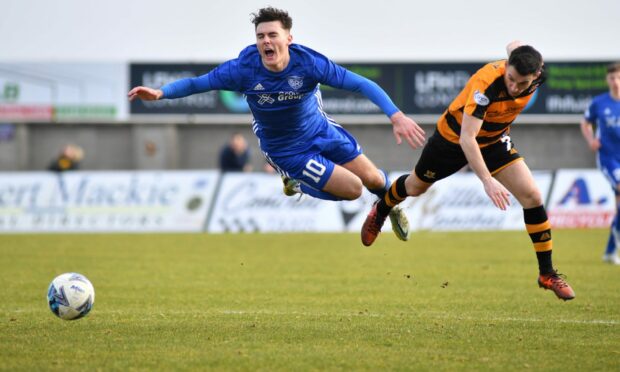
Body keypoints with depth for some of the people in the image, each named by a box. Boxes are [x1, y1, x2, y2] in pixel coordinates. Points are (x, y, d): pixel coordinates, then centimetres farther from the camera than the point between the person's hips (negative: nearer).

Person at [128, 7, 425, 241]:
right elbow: (195, 83, -20)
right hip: (287, 150, -2)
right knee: (352, 189, -11)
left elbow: (362, 84, -28)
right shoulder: (244, 69, -28)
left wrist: (396, 116, -38)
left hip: (320, 131, 2)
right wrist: (160, 93, -38)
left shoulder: (308, 63, -28)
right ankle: (293, 178, 18)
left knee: (372, 178, 8)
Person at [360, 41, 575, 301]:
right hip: (454, 136, -4)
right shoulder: (486, 83, -42)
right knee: (416, 186, 21)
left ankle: (547, 274, -1)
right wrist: (487, 181, -50)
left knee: (532, 196, -12)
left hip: (494, 141, 4)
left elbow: (514, 46, 2)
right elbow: (466, 138, -44)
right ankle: (380, 211, 56)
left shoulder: (536, 76, -24)